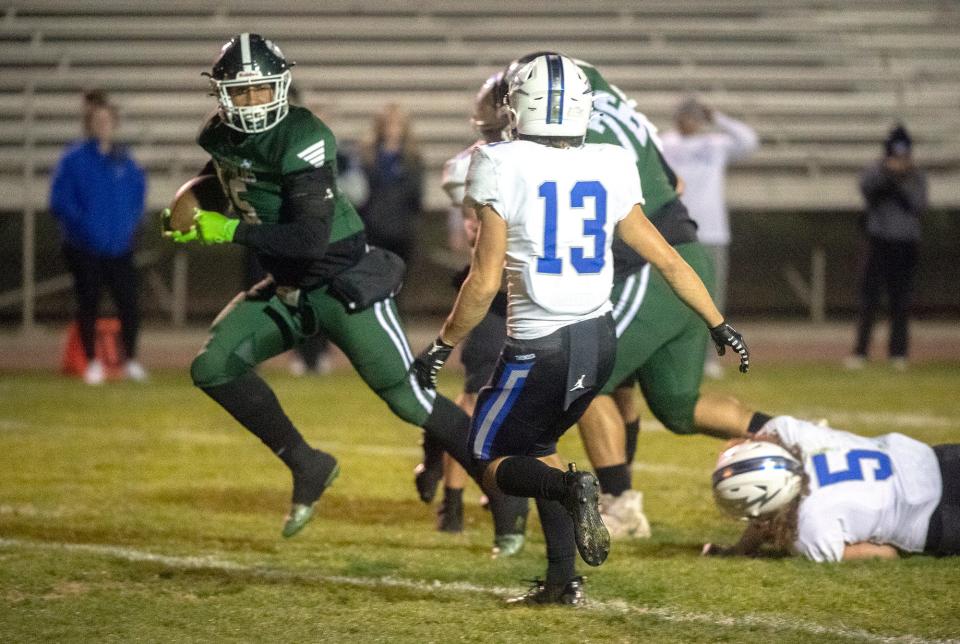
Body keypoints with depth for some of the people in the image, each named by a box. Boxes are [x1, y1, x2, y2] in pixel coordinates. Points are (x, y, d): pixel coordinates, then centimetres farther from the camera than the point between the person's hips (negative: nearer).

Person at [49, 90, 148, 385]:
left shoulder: (123, 159, 5)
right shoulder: (74, 159, -7)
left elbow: (138, 189, 17)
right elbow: (60, 202, -8)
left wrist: (131, 222, 4)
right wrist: (83, 225, -16)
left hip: (120, 248, 3)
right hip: (85, 250, -3)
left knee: (129, 304, -1)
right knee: (88, 305, 2)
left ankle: (131, 361, 13)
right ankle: (92, 363, 13)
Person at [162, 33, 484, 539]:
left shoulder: (304, 140, -25)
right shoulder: (222, 136, -1)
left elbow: (312, 237, -31)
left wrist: (234, 232, -28)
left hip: (346, 283, -7)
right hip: (287, 288, 7)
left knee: (409, 399, -7)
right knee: (213, 367, -7)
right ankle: (307, 468, 6)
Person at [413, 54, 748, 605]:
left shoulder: (504, 168, -11)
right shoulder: (609, 171, 2)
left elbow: (484, 282, -12)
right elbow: (668, 259, 9)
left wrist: (444, 347, 1)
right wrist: (720, 325, 21)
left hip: (539, 347, -5)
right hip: (599, 338, 5)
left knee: (495, 464, 13)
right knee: (536, 447, 25)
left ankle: (571, 488, -19)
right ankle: (563, 580, 14)